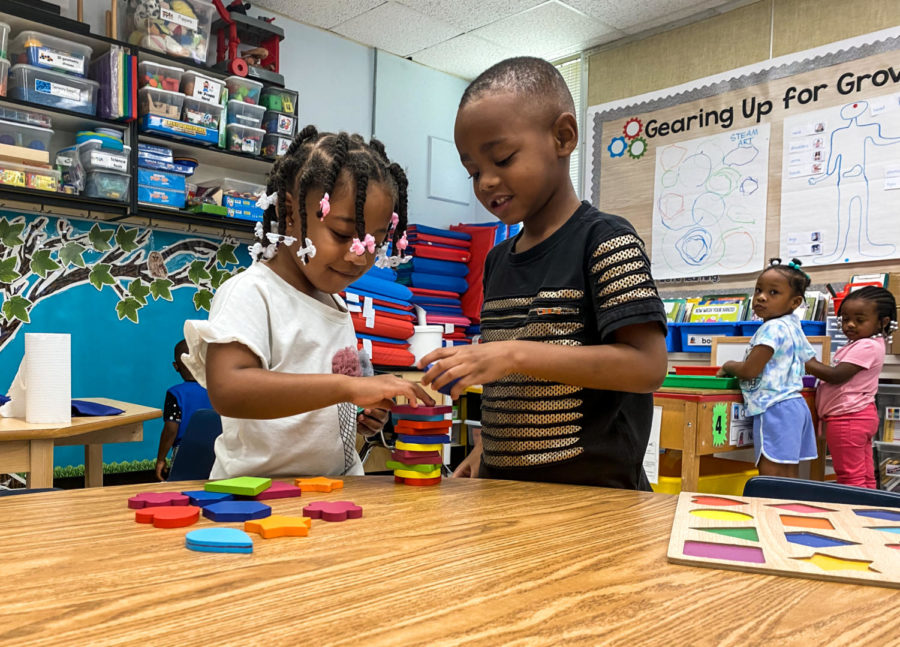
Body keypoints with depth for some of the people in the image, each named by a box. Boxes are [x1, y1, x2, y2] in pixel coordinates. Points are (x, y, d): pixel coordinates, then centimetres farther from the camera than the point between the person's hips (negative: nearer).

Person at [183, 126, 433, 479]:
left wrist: (360, 417, 6)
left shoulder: (335, 305, 13)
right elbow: (227, 390, -28)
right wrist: (349, 387, -32)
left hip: (335, 490, 6)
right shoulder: (250, 294, -11)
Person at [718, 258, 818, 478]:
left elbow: (749, 370, -19)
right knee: (789, 477, 13)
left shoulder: (773, 329, -16)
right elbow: (809, 358, 29)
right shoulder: (793, 326, 14)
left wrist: (728, 366, 2)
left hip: (775, 409, -11)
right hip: (794, 404, 11)